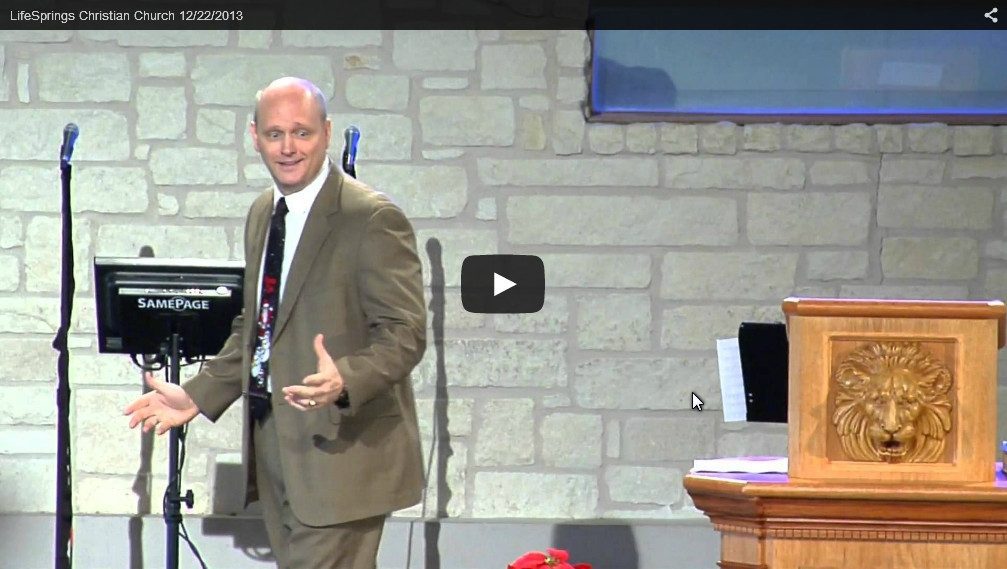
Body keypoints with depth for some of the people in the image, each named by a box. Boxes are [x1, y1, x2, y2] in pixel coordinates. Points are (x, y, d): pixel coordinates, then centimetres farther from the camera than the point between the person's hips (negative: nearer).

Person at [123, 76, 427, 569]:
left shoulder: (373, 219, -11)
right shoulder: (262, 214, 16)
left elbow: (404, 333, -15)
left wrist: (345, 381, -32)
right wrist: (197, 395, 17)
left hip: (341, 452, -8)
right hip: (275, 449, 8)